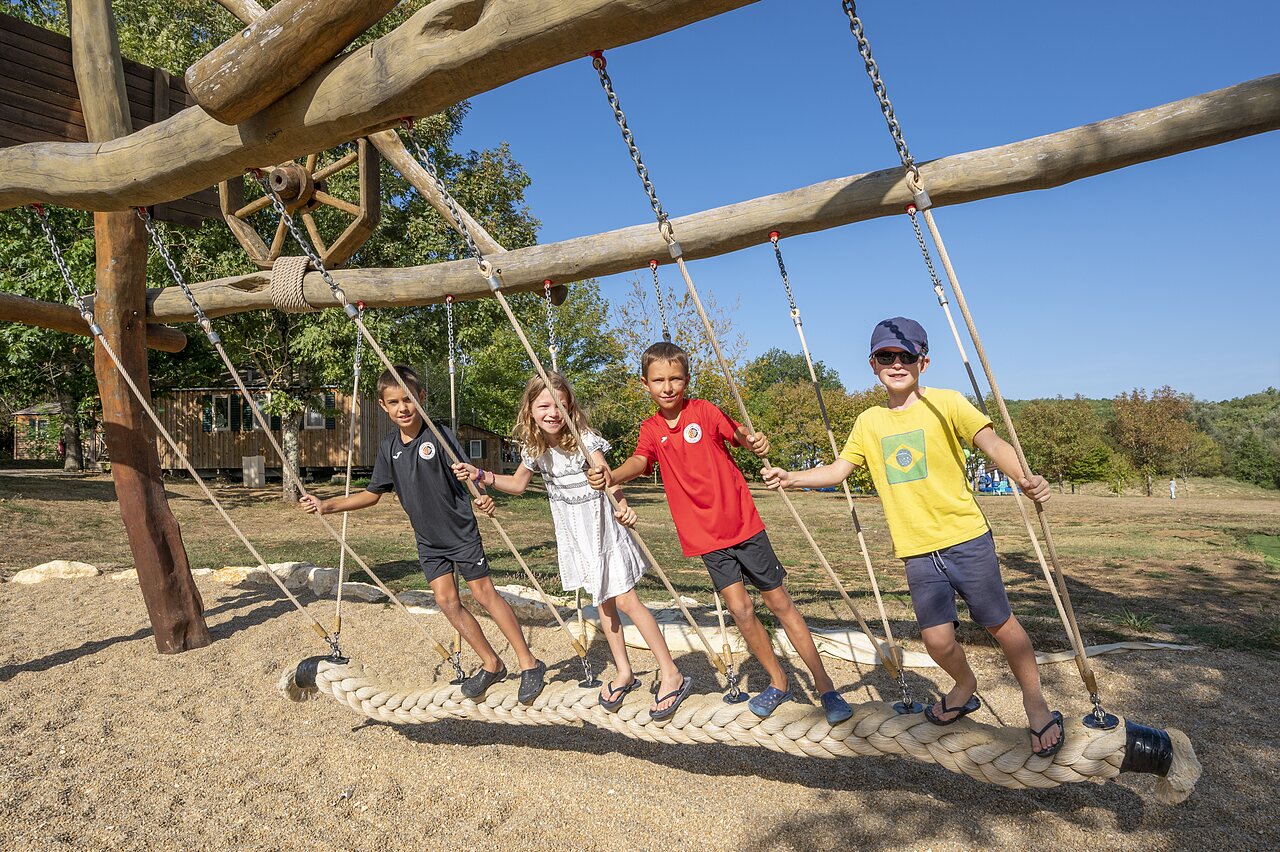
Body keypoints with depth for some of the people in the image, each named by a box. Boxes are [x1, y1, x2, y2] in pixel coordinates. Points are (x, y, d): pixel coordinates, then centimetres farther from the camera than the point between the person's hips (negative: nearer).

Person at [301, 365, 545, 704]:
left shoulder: (439, 435, -15)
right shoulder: (388, 447, 2)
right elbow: (372, 494, 11)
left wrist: (483, 497, -38)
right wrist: (325, 505, 6)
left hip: (461, 532, -5)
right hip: (428, 540, 6)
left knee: (484, 593, -4)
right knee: (447, 601, 3)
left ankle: (529, 665, 6)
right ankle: (491, 665, 18)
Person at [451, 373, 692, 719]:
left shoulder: (584, 438, -19)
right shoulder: (533, 447, -1)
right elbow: (518, 483, 13)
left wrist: (622, 505, -50)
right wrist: (480, 475, 0)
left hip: (601, 525, -5)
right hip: (573, 532, 6)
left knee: (625, 600, -6)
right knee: (602, 601, 14)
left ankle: (671, 674, 5)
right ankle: (624, 672, 28)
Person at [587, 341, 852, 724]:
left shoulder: (704, 411, -6)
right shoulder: (651, 429, 2)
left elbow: (742, 434, -7)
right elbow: (639, 462, -15)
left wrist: (758, 443, -32)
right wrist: (611, 476, -37)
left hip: (742, 524, -2)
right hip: (704, 536, 3)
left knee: (779, 602, 5)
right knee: (740, 610, 3)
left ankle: (825, 687, 18)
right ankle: (778, 683, 26)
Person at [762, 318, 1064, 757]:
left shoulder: (946, 403, -5)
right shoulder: (868, 423, 8)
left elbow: (991, 442, -16)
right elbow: (839, 469, 12)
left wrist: (1024, 478, -35)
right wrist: (792, 477, -3)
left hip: (967, 538, -3)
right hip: (917, 551, 3)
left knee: (999, 623, 7)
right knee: (938, 639, 0)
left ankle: (1035, 701, 33)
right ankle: (965, 686, 34)